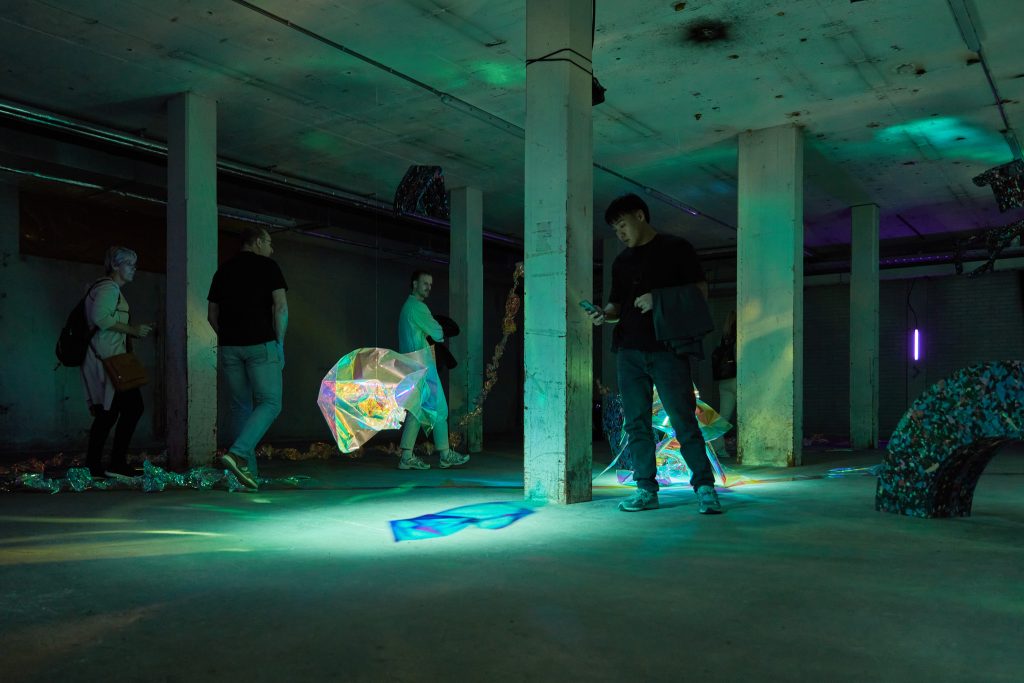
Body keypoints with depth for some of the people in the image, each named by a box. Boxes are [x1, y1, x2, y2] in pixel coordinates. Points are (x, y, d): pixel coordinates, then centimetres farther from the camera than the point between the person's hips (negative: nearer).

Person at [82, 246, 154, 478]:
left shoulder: (110, 289, 22)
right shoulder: (108, 288, -8)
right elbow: (100, 318, -22)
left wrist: (136, 330, 12)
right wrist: (133, 330, -17)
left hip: (99, 358, 10)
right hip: (108, 358, -10)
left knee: (107, 413, 10)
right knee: (133, 407, -9)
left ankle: (93, 466, 13)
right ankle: (117, 463, -6)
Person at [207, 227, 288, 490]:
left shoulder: (223, 270, 17)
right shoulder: (267, 266, 2)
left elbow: (212, 315, 17)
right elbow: (281, 307, -8)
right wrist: (279, 343, -3)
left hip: (229, 346, 5)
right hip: (260, 343, -5)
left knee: (239, 406, 10)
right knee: (270, 403, -2)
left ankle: (246, 468, 9)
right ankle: (238, 453, -20)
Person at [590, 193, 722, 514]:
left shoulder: (676, 248, 4)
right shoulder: (622, 262, 19)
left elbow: (700, 292, 0)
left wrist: (659, 300, -13)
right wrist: (605, 314, -1)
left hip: (667, 349, -5)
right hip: (629, 352, 5)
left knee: (683, 420, -6)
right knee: (636, 423, 4)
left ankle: (705, 486, 4)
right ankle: (646, 489, 11)